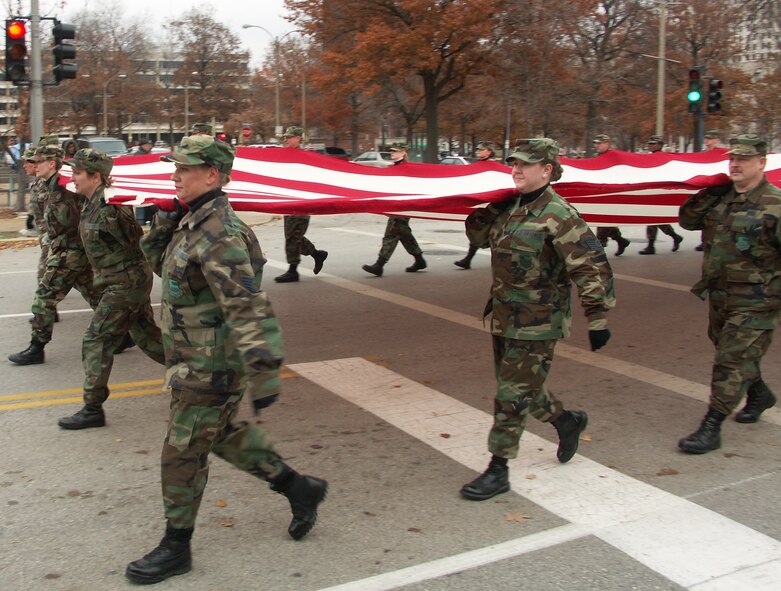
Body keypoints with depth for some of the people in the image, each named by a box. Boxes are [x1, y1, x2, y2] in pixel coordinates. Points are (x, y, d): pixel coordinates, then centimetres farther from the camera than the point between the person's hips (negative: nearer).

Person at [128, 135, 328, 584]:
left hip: (211, 369, -10)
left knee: (183, 453, 1)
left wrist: (263, 373, -32)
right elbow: (165, 266, 24)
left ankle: (176, 548, 18)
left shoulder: (219, 234, -24)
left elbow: (249, 308, -29)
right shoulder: (191, 223, 8)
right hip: (195, 359, 10)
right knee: (225, 434, 22)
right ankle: (300, 489, 35)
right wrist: (161, 230, 4)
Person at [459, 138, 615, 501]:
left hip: (537, 323, -8)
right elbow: (481, 237, 21)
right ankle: (566, 421, 45)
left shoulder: (558, 215, -17)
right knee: (523, 387, 20)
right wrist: (481, 212, 1)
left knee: (512, 395, -4)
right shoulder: (510, 208, 7)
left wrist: (597, 319, -20)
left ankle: (498, 471, 6)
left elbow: (592, 268, -18)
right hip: (504, 316, 8)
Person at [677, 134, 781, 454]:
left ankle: (710, 429, -3)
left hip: (754, 300, -7)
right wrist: (709, 195, -5)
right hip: (718, 294, 7)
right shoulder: (721, 198, 6)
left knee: (731, 361, -8)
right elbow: (686, 219, 11)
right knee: (735, 354, 24)